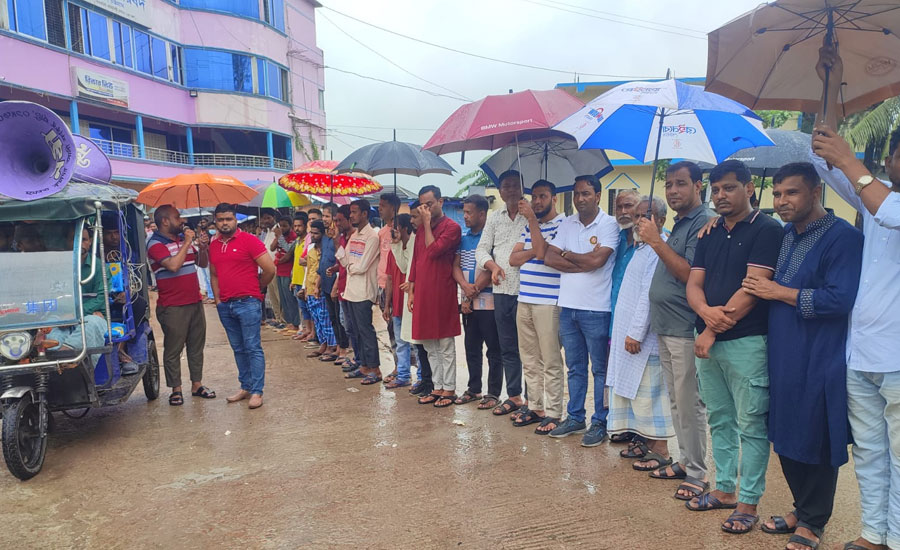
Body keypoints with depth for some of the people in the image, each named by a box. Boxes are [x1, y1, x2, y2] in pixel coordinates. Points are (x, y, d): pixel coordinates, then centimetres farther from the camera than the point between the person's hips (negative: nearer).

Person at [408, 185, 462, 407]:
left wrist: (427, 224, -11)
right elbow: (416, 259, 16)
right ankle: (438, 387, 22)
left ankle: (449, 389, 10)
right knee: (429, 345, 12)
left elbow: (433, 251, -19)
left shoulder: (451, 227, -7)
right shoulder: (421, 228, 14)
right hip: (422, 293, 7)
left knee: (445, 345, 1)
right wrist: (411, 291, 12)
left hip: (441, 293, -7)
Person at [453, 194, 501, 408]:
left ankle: (494, 393, 10)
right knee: (471, 348, 14)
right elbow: (456, 266, 6)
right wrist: (466, 287, -12)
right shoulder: (463, 238, 12)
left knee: (493, 350, 2)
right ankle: (473, 389, 26)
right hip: (468, 302, 7)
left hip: (487, 301, -7)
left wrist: (474, 291, -11)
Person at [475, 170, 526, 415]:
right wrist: (493, 265, -6)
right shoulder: (494, 218, 14)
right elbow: (481, 249, 12)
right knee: (508, 348, 13)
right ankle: (514, 396, 25)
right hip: (501, 291, 5)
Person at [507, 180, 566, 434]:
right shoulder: (529, 227, 18)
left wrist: (532, 218, -16)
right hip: (524, 301, 8)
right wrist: (534, 251, -8)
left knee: (551, 362, -1)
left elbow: (542, 252, -19)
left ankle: (553, 413, 7)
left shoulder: (562, 224, -5)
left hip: (549, 303, -7)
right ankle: (535, 407, 23)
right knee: (529, 360, 13)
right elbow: (513, 258, 9)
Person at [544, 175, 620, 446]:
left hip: (596, 309, -5)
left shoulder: (609, 224, -7)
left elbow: (597, 260, -20)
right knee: (575, 368, 16)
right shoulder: (567, 224, 9)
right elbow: (549, 257, -1)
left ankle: (600, 422, 17)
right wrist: (584, 262, -12)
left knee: (600, 369, 6)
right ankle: (575, 418, 28)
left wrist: (566, 255, -4)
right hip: (568, 306, 6)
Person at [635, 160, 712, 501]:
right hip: (665, 328, 10)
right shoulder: (679, 224, 17)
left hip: (685, 329, -10)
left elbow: (691, 274, -21)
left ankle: (697, 475, 10)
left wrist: (657, 242, -20)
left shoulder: (703, 223, -13)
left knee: (689, 404, -1)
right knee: (676, 402, 17)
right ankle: (684, 462, 29)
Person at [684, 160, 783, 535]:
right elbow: (694, 284, 9)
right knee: (719, 420, 15)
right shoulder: (709, 234, 14)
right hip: (708, 341, 7)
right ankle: (724, 490, 28)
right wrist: (706, 312, -15)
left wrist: (713, 332, -15)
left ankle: (748, 503, 12)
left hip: (747, 342, -7)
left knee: (751, 425, 1)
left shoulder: (766, 230, -6)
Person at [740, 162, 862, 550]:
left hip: (819, 362, -7)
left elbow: (838, 300, -22)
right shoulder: (784, 236, 12)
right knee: (786, 439, 15)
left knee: (815, 443, 6)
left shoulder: (843, 237, -12)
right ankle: (802, 509, 33)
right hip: (781, 357, 7)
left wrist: (778, 292, -14)